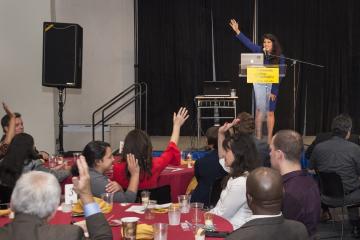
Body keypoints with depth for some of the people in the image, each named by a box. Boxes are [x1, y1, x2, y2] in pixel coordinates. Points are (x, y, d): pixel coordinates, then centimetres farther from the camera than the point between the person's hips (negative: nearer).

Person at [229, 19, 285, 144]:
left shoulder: (280, 58, -6)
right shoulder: (260, 51, 0)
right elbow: (248, 42, 6)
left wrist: (274, 91, -11)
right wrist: (237, 31, 1)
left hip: (272, 86, -1)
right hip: (259, 84, 1)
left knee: (270, 112, 5)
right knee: (259, 110, 2)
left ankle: (269, 138, 11)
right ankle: (258, 138, 5)